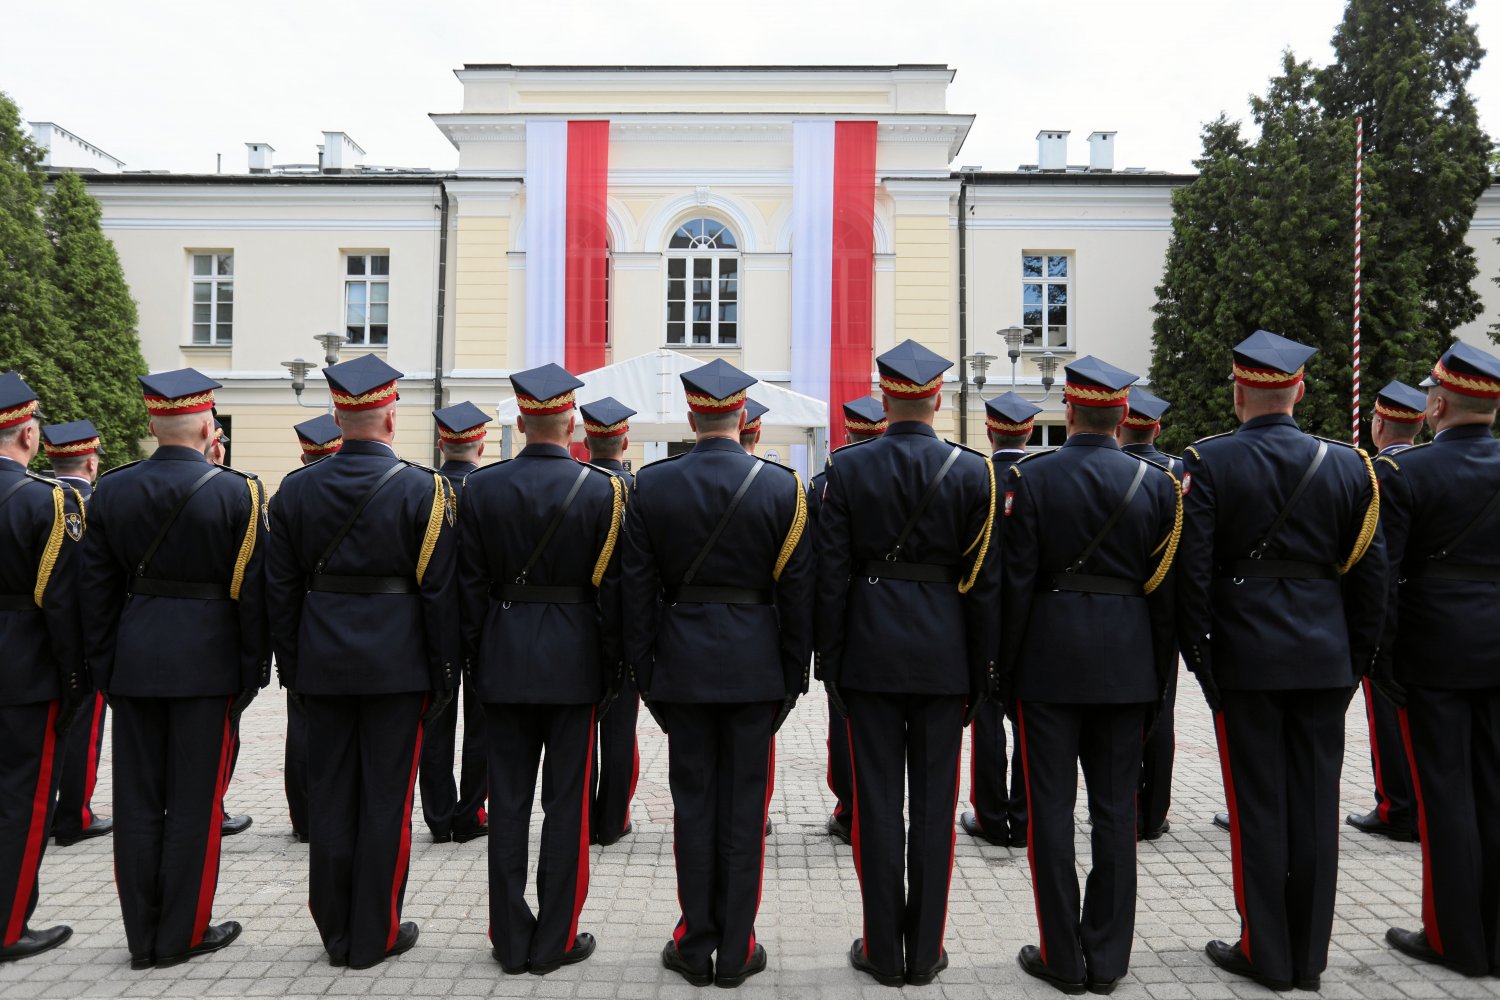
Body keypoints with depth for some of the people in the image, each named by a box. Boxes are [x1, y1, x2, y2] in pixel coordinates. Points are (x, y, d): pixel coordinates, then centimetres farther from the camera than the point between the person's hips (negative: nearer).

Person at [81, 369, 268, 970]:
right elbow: (252, 591, -8)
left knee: (138, 802, 11)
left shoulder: (111, 491, 2)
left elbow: (97, 588, 5)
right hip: (206, 663, -4)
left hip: (134, 661, 4)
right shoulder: (236, 492, -9)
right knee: (193, 802, 6)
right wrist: (254, 668, 0)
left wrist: (105, 667, 12)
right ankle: (182, 936, 16)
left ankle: (142, 937, 21)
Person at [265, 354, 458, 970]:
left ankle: (335, 933, 24)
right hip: (396, 665, -4)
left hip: (322, 664, 4)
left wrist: (291, 666, 14)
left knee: (329, 797, 13)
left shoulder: (294, 489, 2)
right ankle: (375, 936, 17)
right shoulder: (422, 490, -9)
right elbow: (439, 591, -9)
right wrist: (445, 673, -1)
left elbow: (280, 590, 5)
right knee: (385, 799, 6)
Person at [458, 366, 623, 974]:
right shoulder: (602, 489, -7)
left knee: (508, 801, 10)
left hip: (503, 659, 2)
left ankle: (511, 942, 21)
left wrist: (474, 661, 9)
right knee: (566, 802, 7)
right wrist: (611, 670, 3)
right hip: (572, 662, -2)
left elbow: (470, 584, 1)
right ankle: (555, 942, 16)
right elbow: (610, 588, -6)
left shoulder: (481, 488, -1)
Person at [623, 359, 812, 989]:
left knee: (693, 801, 11)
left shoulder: (651, 485, -3)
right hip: (754, 666, -1)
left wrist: (644, 672, 7)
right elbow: (797, 590, -3)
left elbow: (636, 588, -1)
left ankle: (695, 946, 22)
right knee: (744, 806, 8)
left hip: (681, 664, 1)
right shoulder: (782, 486, -5)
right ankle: (735, 951, 19)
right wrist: (794, 676, 5)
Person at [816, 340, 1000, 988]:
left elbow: (831, 575, -4)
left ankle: (883, 951, 18)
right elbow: (983, 581, -1)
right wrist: (981, 672, 7)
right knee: (934, 800, 9)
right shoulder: (972, 471, -3)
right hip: (943, 655, 1)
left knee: (877, 799, 7)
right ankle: (925, 952, 20)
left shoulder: (847, 468, -4)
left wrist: (831, 663, 4)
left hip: (869, 652, 0)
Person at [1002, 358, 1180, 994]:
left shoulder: (1030, 478, -7)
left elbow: (1016, 581, -8)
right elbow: (1166, 587, 3)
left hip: (1049, 659, -3)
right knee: (1116, 810, 11)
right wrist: (1160, 675, 12)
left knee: (1052, 809, 6)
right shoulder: (1156, 483, 1)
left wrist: (1006, 667, 1)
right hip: (1127, 662, 3)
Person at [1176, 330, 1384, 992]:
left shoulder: (1208, 463, -8)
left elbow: (1192, 570, -11)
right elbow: (1369, 572, 5)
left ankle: (1266, 953, 17)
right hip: (1325, 658, 4)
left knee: (1258, 804, 6)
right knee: (1315, 802, 11)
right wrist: (1357, 658, 13)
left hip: (1245, 655, -3)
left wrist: (1197, 652, -2)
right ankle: (1309, 956, 22)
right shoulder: (1347, 465, 3)